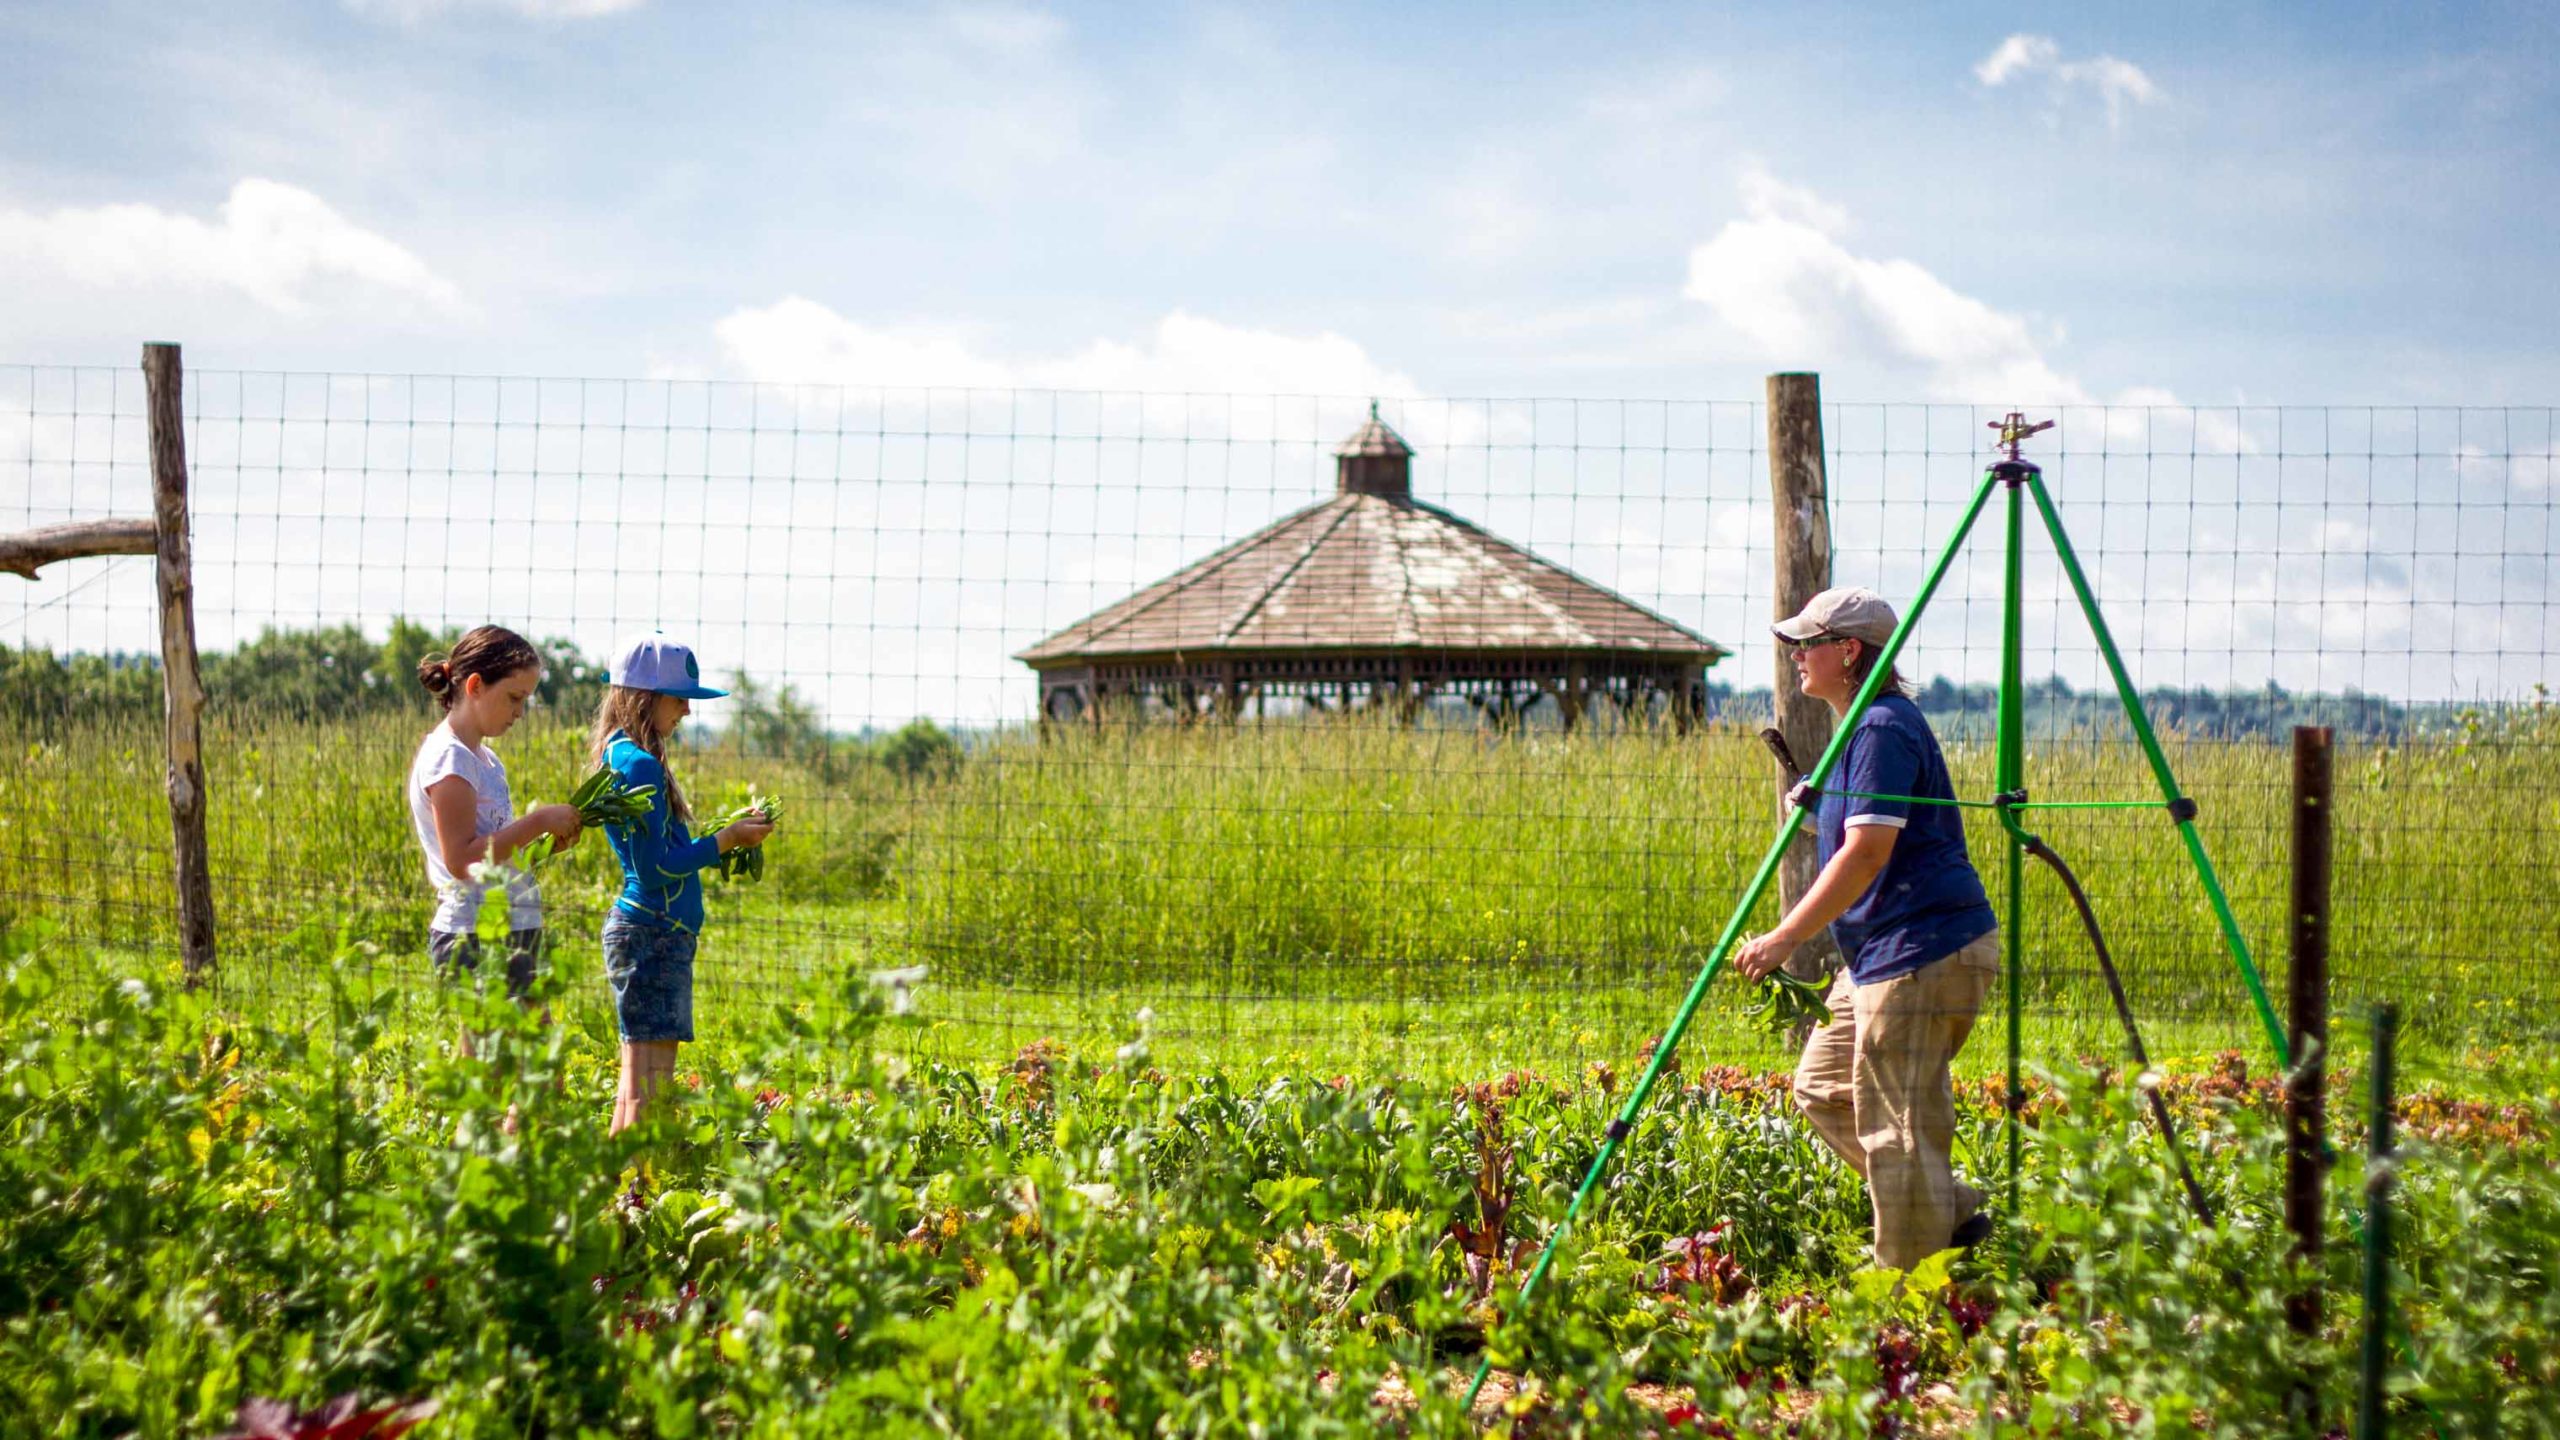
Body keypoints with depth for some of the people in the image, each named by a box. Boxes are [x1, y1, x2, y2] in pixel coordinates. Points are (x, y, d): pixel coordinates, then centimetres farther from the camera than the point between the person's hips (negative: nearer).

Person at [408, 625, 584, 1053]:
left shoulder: (485, 759, 16)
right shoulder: (448, 757, -12)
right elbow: (462, 860, -21)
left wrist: (546, 840, 5)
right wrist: (537, 821, -17)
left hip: (513, 933, 10)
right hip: (476, 937, -10)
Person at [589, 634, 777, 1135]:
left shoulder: (623, 757, 16)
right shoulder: (640, 765, -15)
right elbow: (653, 869, -18)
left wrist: (728, 833, 12)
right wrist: (726, 840, -12)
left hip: (648, 932, 10)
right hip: (653, 934, -10)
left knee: (639, 1077, 12)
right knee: (649, 1081, -11)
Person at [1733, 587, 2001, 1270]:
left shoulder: (1883, 730, -16)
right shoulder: (1863, 727, 16)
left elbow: (1867, 852, -24)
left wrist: (1786, 937, -26)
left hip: (1922, 954, -11)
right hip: (1881, 953, 11)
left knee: (1896, 1124, -6)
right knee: (1822, 1087, 16)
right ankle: (1951, 1208, 20)